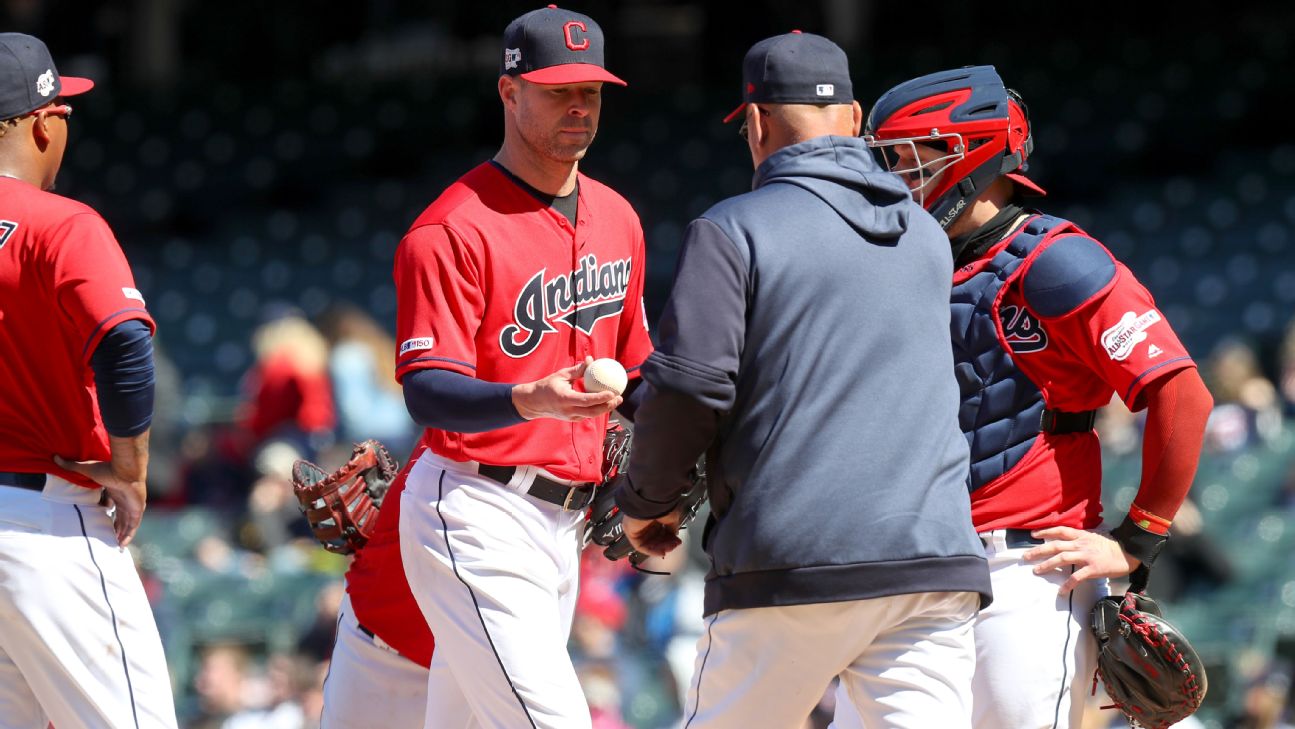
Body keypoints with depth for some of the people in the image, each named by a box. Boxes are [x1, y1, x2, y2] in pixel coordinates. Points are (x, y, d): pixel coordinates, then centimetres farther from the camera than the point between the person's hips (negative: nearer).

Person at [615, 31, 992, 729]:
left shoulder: (731, 230, -2)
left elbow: (689, 389, -10)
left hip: (792, 565, -4)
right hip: (936, 561, 4)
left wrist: (646, 502, 7)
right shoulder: (926, 236, 17)